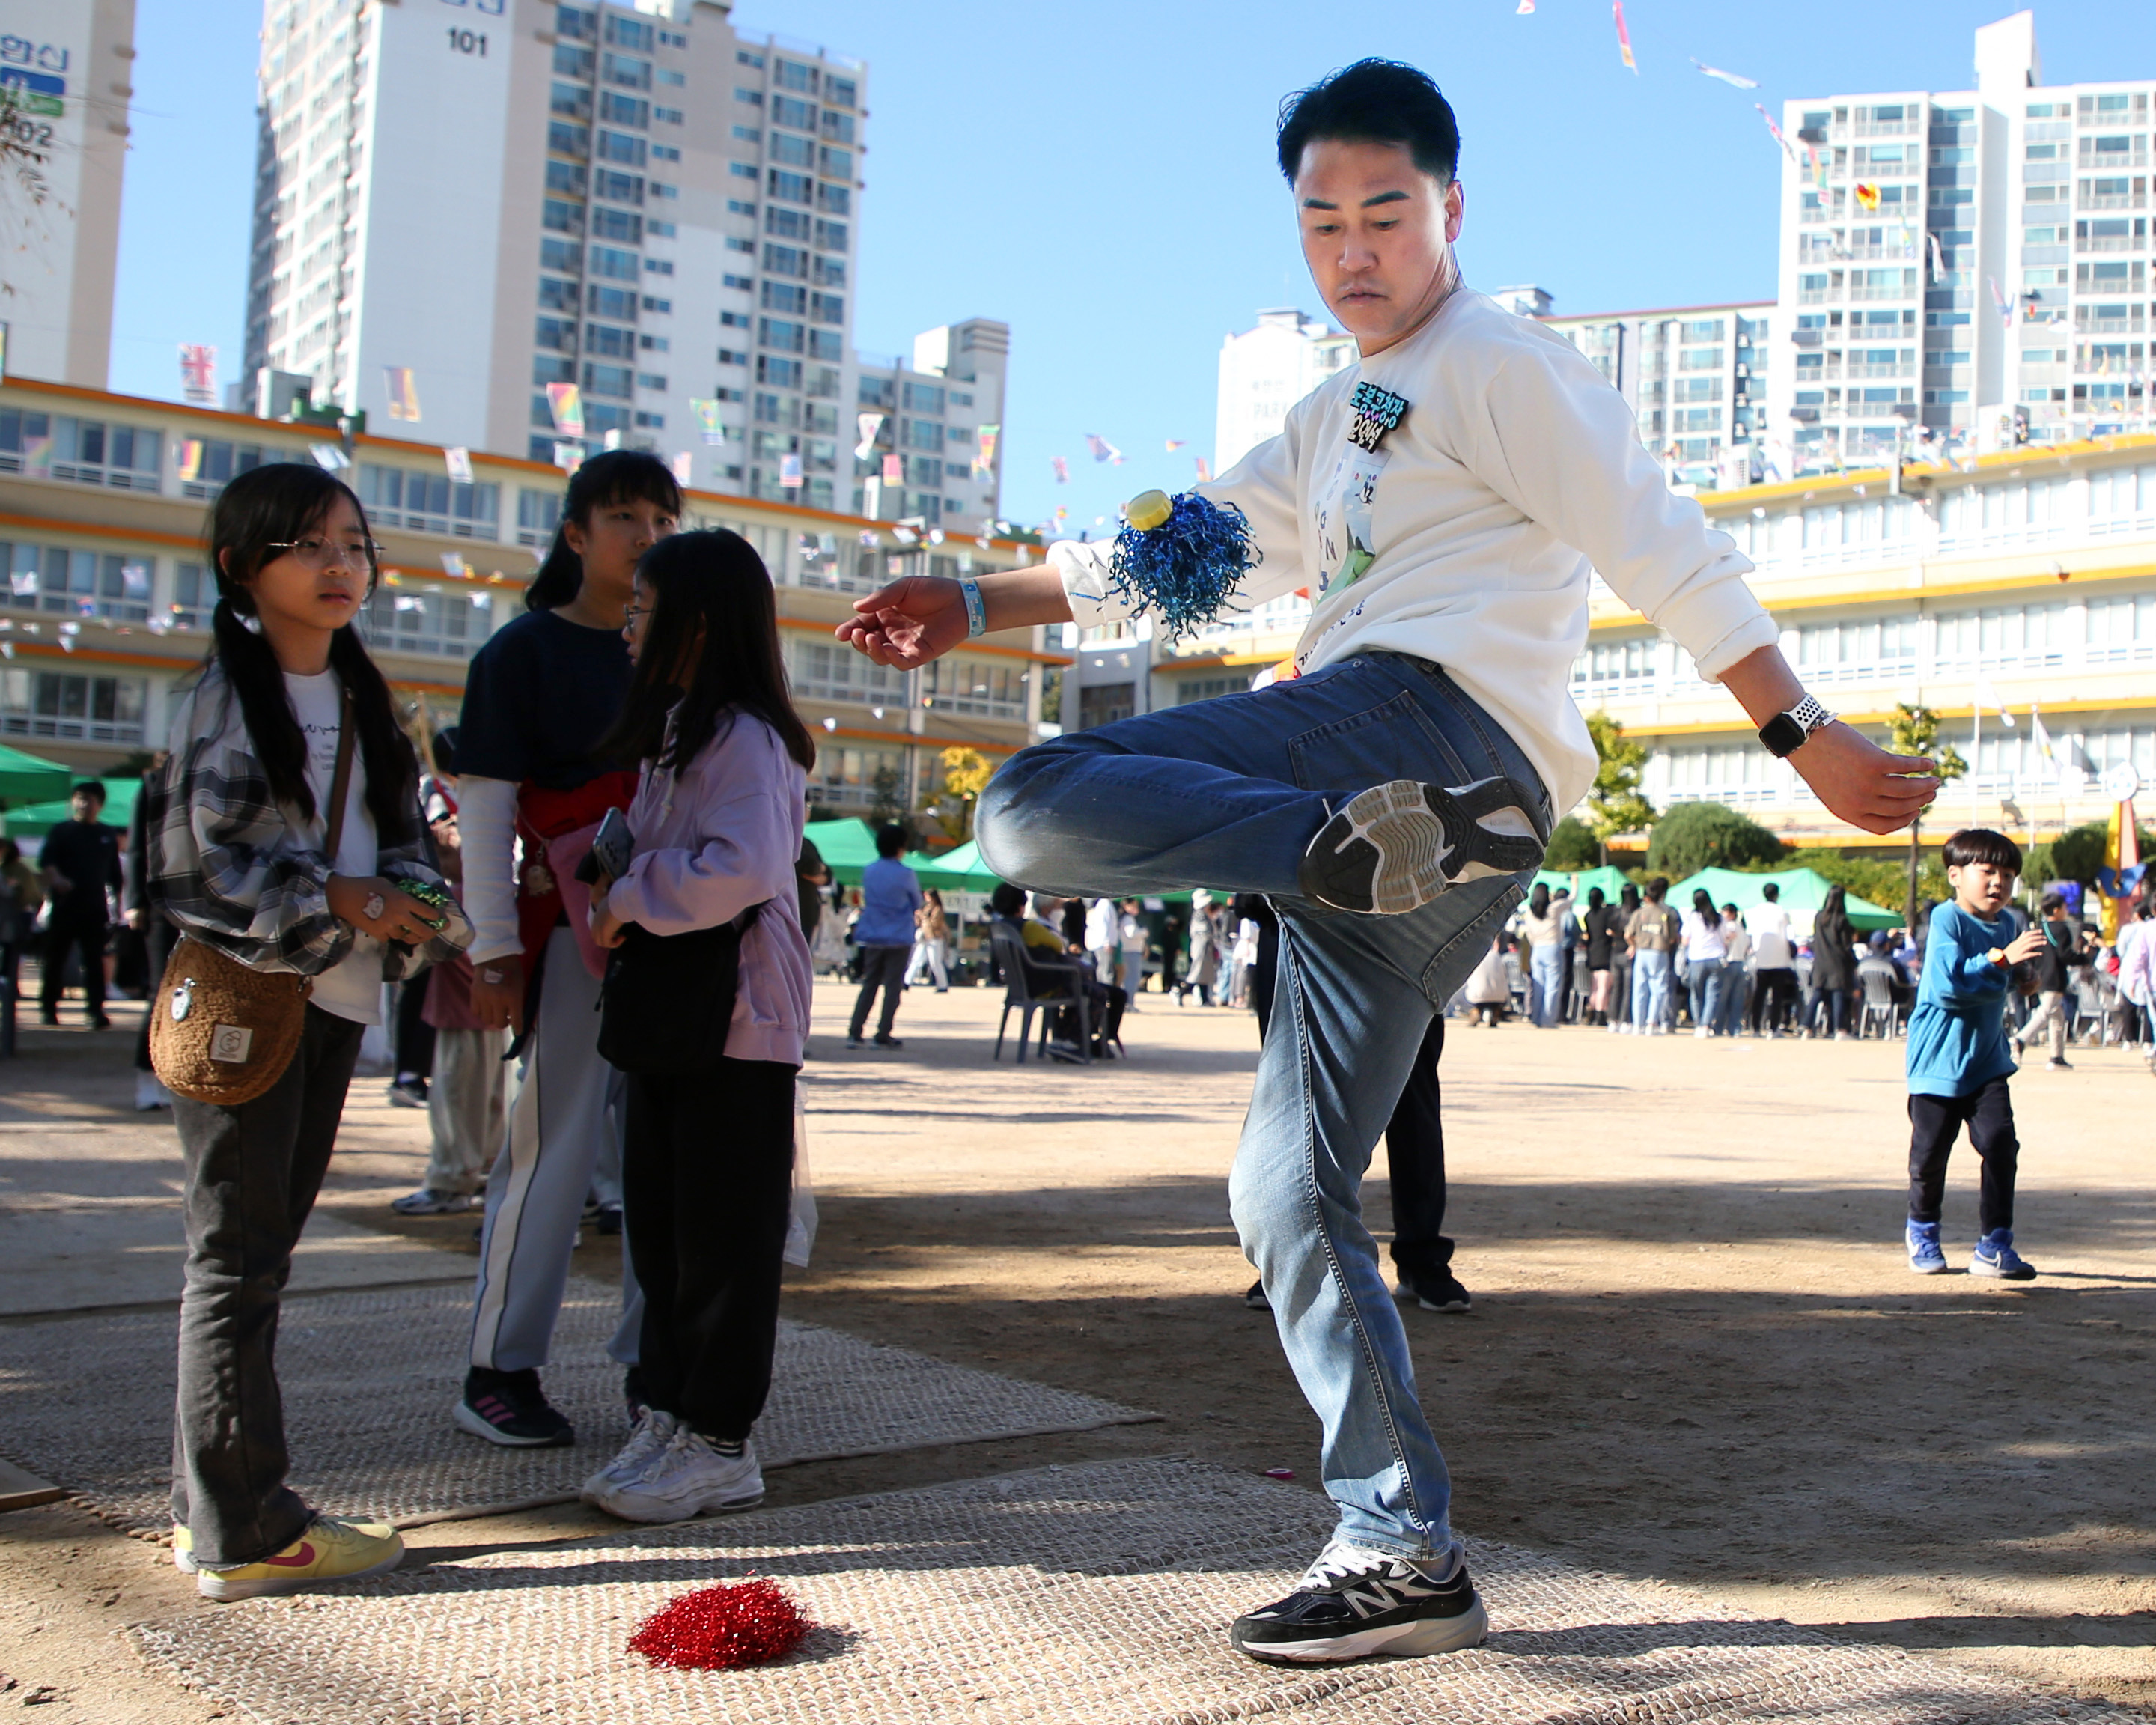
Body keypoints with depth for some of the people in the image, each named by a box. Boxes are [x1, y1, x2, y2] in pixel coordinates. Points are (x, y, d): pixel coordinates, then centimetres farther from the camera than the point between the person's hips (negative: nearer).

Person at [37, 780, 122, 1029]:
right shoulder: (60, 830, 4)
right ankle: (48, 1008, 15)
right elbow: (45, 861, -8)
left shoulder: (108, 835, 13)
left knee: (94, 962, -2)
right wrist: (56, 878, -27)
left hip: (95, 908, 1)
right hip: (63, 906, -1)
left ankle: (95, 1010, -4)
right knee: (55, 959, 5)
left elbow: (115, 874, 17)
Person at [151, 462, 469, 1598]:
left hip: (336, 994, 7)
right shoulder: (224, 692, -7)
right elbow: (191, 858, -12)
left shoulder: (358, 695, 14)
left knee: (258, 1248, 12)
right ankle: (242, 1528, 3)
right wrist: (329, 901, -18)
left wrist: (428, 927, -1)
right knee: (237, 1254, -3)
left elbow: (398, 842, 17)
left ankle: (206, 1506, 21)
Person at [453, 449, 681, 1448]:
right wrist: (496, 950, -9)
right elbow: (483, 805, -3)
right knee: (555, 1148, -2)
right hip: (570, 933, -4)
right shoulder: (524, 650, 1)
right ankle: (498, 1372, 11)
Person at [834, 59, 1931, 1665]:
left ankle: (1368, 846, -30)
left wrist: (1804, 733, -6)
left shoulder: (1502, 363, 6)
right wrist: (976, 602, 23)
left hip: (1438, 715, -8)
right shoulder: (1328, 428, 31)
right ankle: (1403, 1558, 9)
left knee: (1041, 805, -22)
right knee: (1290, 1194, 6)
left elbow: (1668, 553, 0)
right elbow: (1178, 554, 30)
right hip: (1364, 797, 9)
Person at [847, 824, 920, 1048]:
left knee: (869, 985, 9)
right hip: (899, 938, -4)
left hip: (871, 937, 4)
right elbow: (917, 904, 4)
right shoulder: (907, 875, -9)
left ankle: (854, 1033, 2)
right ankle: (883, 1035, 1)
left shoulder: (868, 871, 5)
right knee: (893, 987, 2)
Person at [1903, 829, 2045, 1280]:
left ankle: (1994, 1246, -2)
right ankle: (1923, 1232, 29)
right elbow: (1949, 984, -22)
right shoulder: (1947, 920, -11)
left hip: (1987, 1060, 5)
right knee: (1930, 1152, 4)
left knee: (2000, 1142, -9)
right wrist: (2000, 958, -26)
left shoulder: (2005, 926, 9)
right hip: (1939, 1058, -5)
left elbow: (1997, 990, 15)